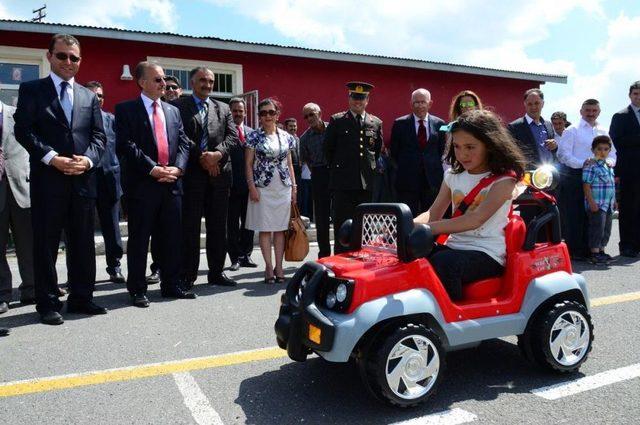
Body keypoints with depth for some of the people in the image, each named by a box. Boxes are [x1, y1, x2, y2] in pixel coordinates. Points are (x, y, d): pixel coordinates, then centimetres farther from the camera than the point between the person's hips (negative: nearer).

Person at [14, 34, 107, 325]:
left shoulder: (89, 97, 17)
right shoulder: (31, 90, 6)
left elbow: (99, 136, 10)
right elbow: (23, 130, -3)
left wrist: (88, 159, -8)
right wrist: (52, 158, -15)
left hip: (83, 179, 4)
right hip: (48, 179, -3)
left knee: (83, 244, 9)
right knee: (46, 244, 2)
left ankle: (81, 298, 20)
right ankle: (48, 303, 12)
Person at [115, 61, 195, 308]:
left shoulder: (173, 111, 18)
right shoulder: (126, 110, 1)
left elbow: (184, 142, 11)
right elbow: (126, 145, -10)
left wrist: (177, 168, -7)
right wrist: (153, 169, -16)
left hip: (172, 183, 5)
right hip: (143, 184, -5)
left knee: (172, 239, 10)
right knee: (139, 240, 2)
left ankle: (171, 285, 21)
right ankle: (137, 290, 12)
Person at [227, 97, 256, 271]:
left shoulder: (251, 132, 13)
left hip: (249, 184, 4)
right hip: (232, 185, -4)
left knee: (248, 223, 11)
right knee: (232, 224, 5)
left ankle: (246, 255, 22)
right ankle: (235, 258, 14)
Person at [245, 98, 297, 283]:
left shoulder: (286, 137, 9)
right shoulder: (254, 136, 0)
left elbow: (289, 164, 13)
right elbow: (248, 164, -1)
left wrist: (294, 187, 7)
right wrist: (252, 187, -10)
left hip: (283, 187, 3)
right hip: (263, 188, -2)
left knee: (280, 228, 5)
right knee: (265, 228, 1)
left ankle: (279, 267, 13)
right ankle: (269, 267, 9)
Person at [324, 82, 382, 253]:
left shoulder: (376, 123, 11)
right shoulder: (337, 120, 3)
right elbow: (328, 148, 7)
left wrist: (370, 167, 14)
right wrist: (337, 168, 9)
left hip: (366, 182, 3)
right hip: (343, 182, -3)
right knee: (342, 225, -1)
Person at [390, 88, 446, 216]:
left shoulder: (439, 123, 6)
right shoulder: (400, 123, 2)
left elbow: (442, 150, 12)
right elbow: (394, 151, 6)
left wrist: (436, 167, 4)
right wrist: (404, 167, 5)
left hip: (433, 180, 2)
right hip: (408, 180, -1)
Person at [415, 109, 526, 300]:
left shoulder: (503, 179, -6)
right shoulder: (453, 175, 12)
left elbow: (476, 220, -21)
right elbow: (433, 214, 8)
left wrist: (425, 228, -31)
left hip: (487, 254, -5)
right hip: (454, 247, 5)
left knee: (441, 263, -34)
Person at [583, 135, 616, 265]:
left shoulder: (609, 166, 15)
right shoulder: (590, 166, -12)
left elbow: (611, 185, 23)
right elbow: (586, 185, -16)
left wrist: (614, 201, 21)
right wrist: (591, 201, -21)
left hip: (608, 204, 8)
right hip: (596, 205, -8)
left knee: (606, 230, 13)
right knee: (597, 228, -5)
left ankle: (601, 251, 23)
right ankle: (594, 254, 2)